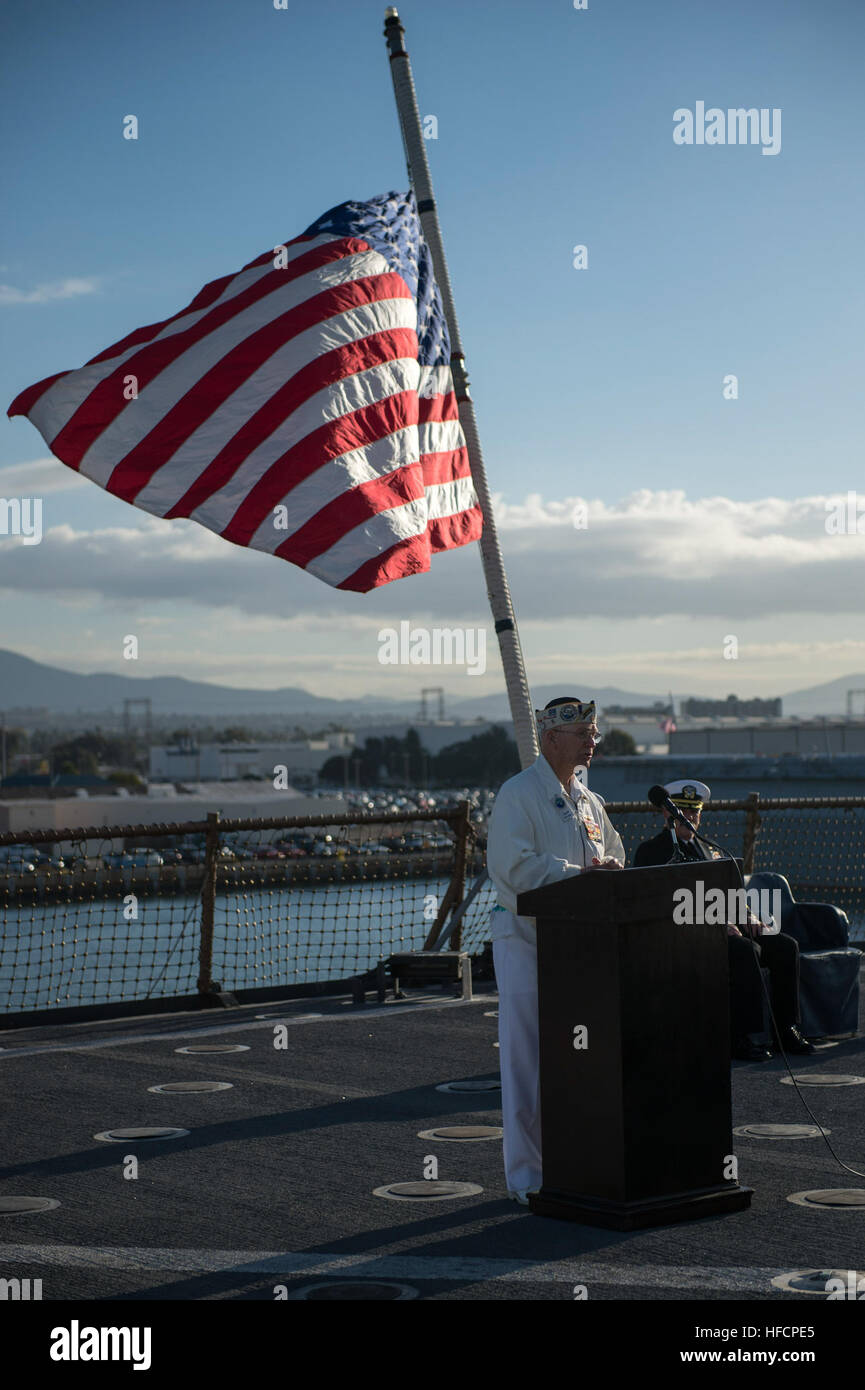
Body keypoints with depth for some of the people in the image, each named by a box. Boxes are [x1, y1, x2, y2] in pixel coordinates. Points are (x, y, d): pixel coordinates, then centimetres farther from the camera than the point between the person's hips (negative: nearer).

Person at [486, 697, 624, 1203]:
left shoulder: (589, 801, 15)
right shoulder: (517, 794, -10)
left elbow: (614, 855, 23)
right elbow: (514, 866, -21)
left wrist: (609, 868, 0)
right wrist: (578, 872, -21)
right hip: (525, 938, -7)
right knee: (528, 1061, -4)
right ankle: (527, 1176, 3)